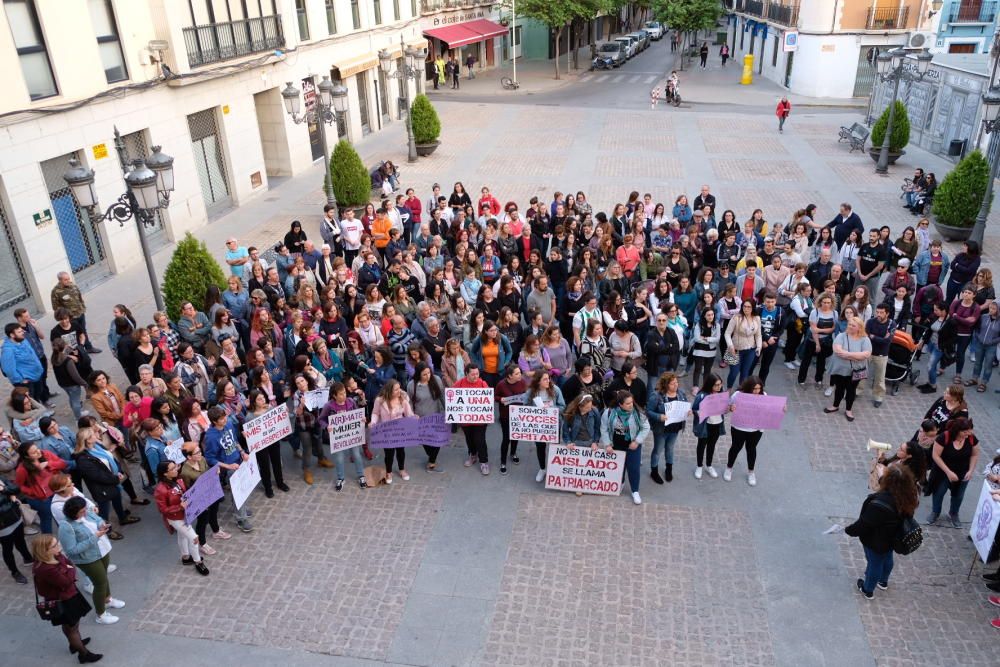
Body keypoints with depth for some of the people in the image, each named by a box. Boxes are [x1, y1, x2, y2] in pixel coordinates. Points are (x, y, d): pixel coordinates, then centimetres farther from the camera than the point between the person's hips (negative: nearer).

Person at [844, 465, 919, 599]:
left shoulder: (879, 503, -42)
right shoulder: (906, 498, -19)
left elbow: (864, 523, -30)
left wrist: (849, 530, -13)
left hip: (876, 541, -6)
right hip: (891, 538, 6)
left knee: (874, 563, 17)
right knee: (887, 559, 31)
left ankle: (867, 590, 42)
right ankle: (883, 582, 58)